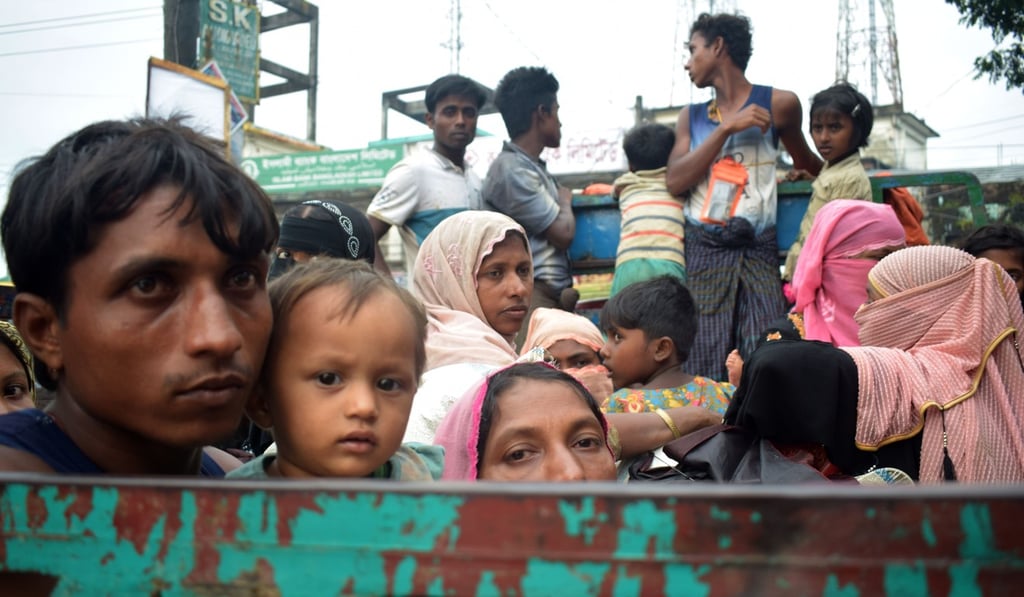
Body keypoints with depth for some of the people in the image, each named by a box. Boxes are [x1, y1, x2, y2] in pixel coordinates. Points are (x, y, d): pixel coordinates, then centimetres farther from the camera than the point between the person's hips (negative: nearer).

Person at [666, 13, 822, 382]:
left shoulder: (777, 104, 8)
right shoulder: (691, 117, 16)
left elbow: (806, 165, 26)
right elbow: (675, 182, 0)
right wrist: (726, 128, -4)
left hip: (758, 251, -2)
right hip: (703, 251, 2)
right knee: (704, 369, -5)